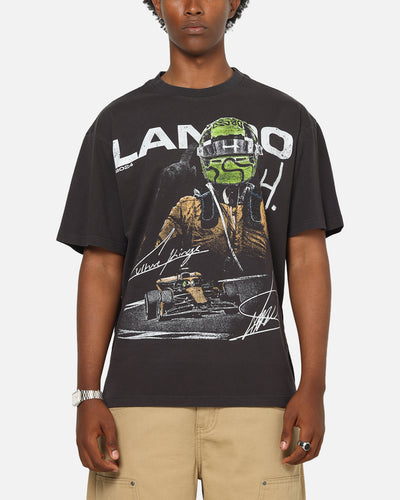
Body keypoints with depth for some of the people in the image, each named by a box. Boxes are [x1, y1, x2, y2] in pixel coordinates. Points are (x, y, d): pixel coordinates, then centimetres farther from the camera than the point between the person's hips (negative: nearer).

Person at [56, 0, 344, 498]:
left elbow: (308, 257, 6)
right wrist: (88, 395, -1)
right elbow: (101, 267, 8)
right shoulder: (117, 124, 11)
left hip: (255, 388, 0)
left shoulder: (289, 120, 11)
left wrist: (313, 387, -4)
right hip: (142, 390, 0)